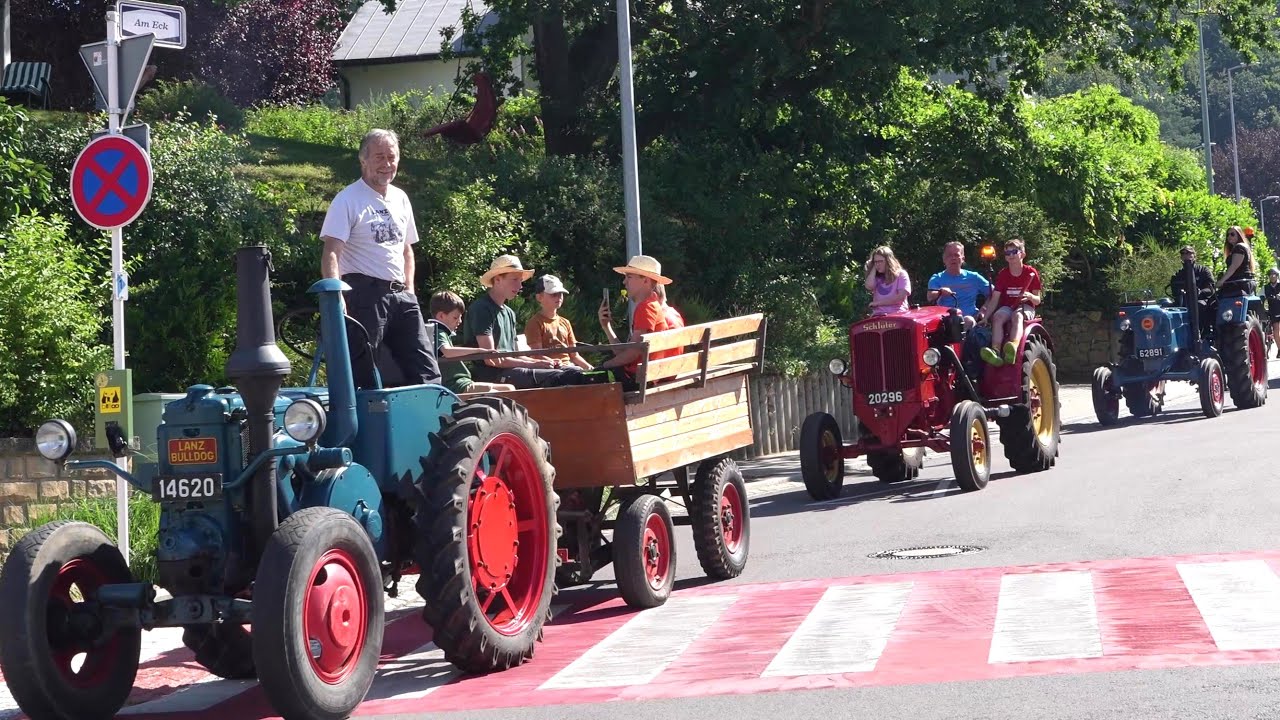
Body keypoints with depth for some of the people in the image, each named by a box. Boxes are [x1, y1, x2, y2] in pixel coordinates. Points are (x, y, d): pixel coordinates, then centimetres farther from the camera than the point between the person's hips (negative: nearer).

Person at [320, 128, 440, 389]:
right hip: (365, 293, -7)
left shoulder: (400, 199, 16)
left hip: (400, 296, 7)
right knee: (362, 375, -5)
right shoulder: (347, 199, -5)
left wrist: (409, 289, 14)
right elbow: (331, 252, -14)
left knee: (425, 371, 2)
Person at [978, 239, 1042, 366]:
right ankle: (996, 352, -52)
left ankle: (1014, 349, -66)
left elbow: (1037, 300, 1)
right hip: (1007, 307, 3)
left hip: (1025, 307, -3)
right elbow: (994, 299, -2)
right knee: (997, 317, -33)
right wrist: (985, 317, -15)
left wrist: (1030, 296, -24)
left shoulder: (1031, 273, 0)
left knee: (1017, 316, -38)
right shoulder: (1003, 274, 5)